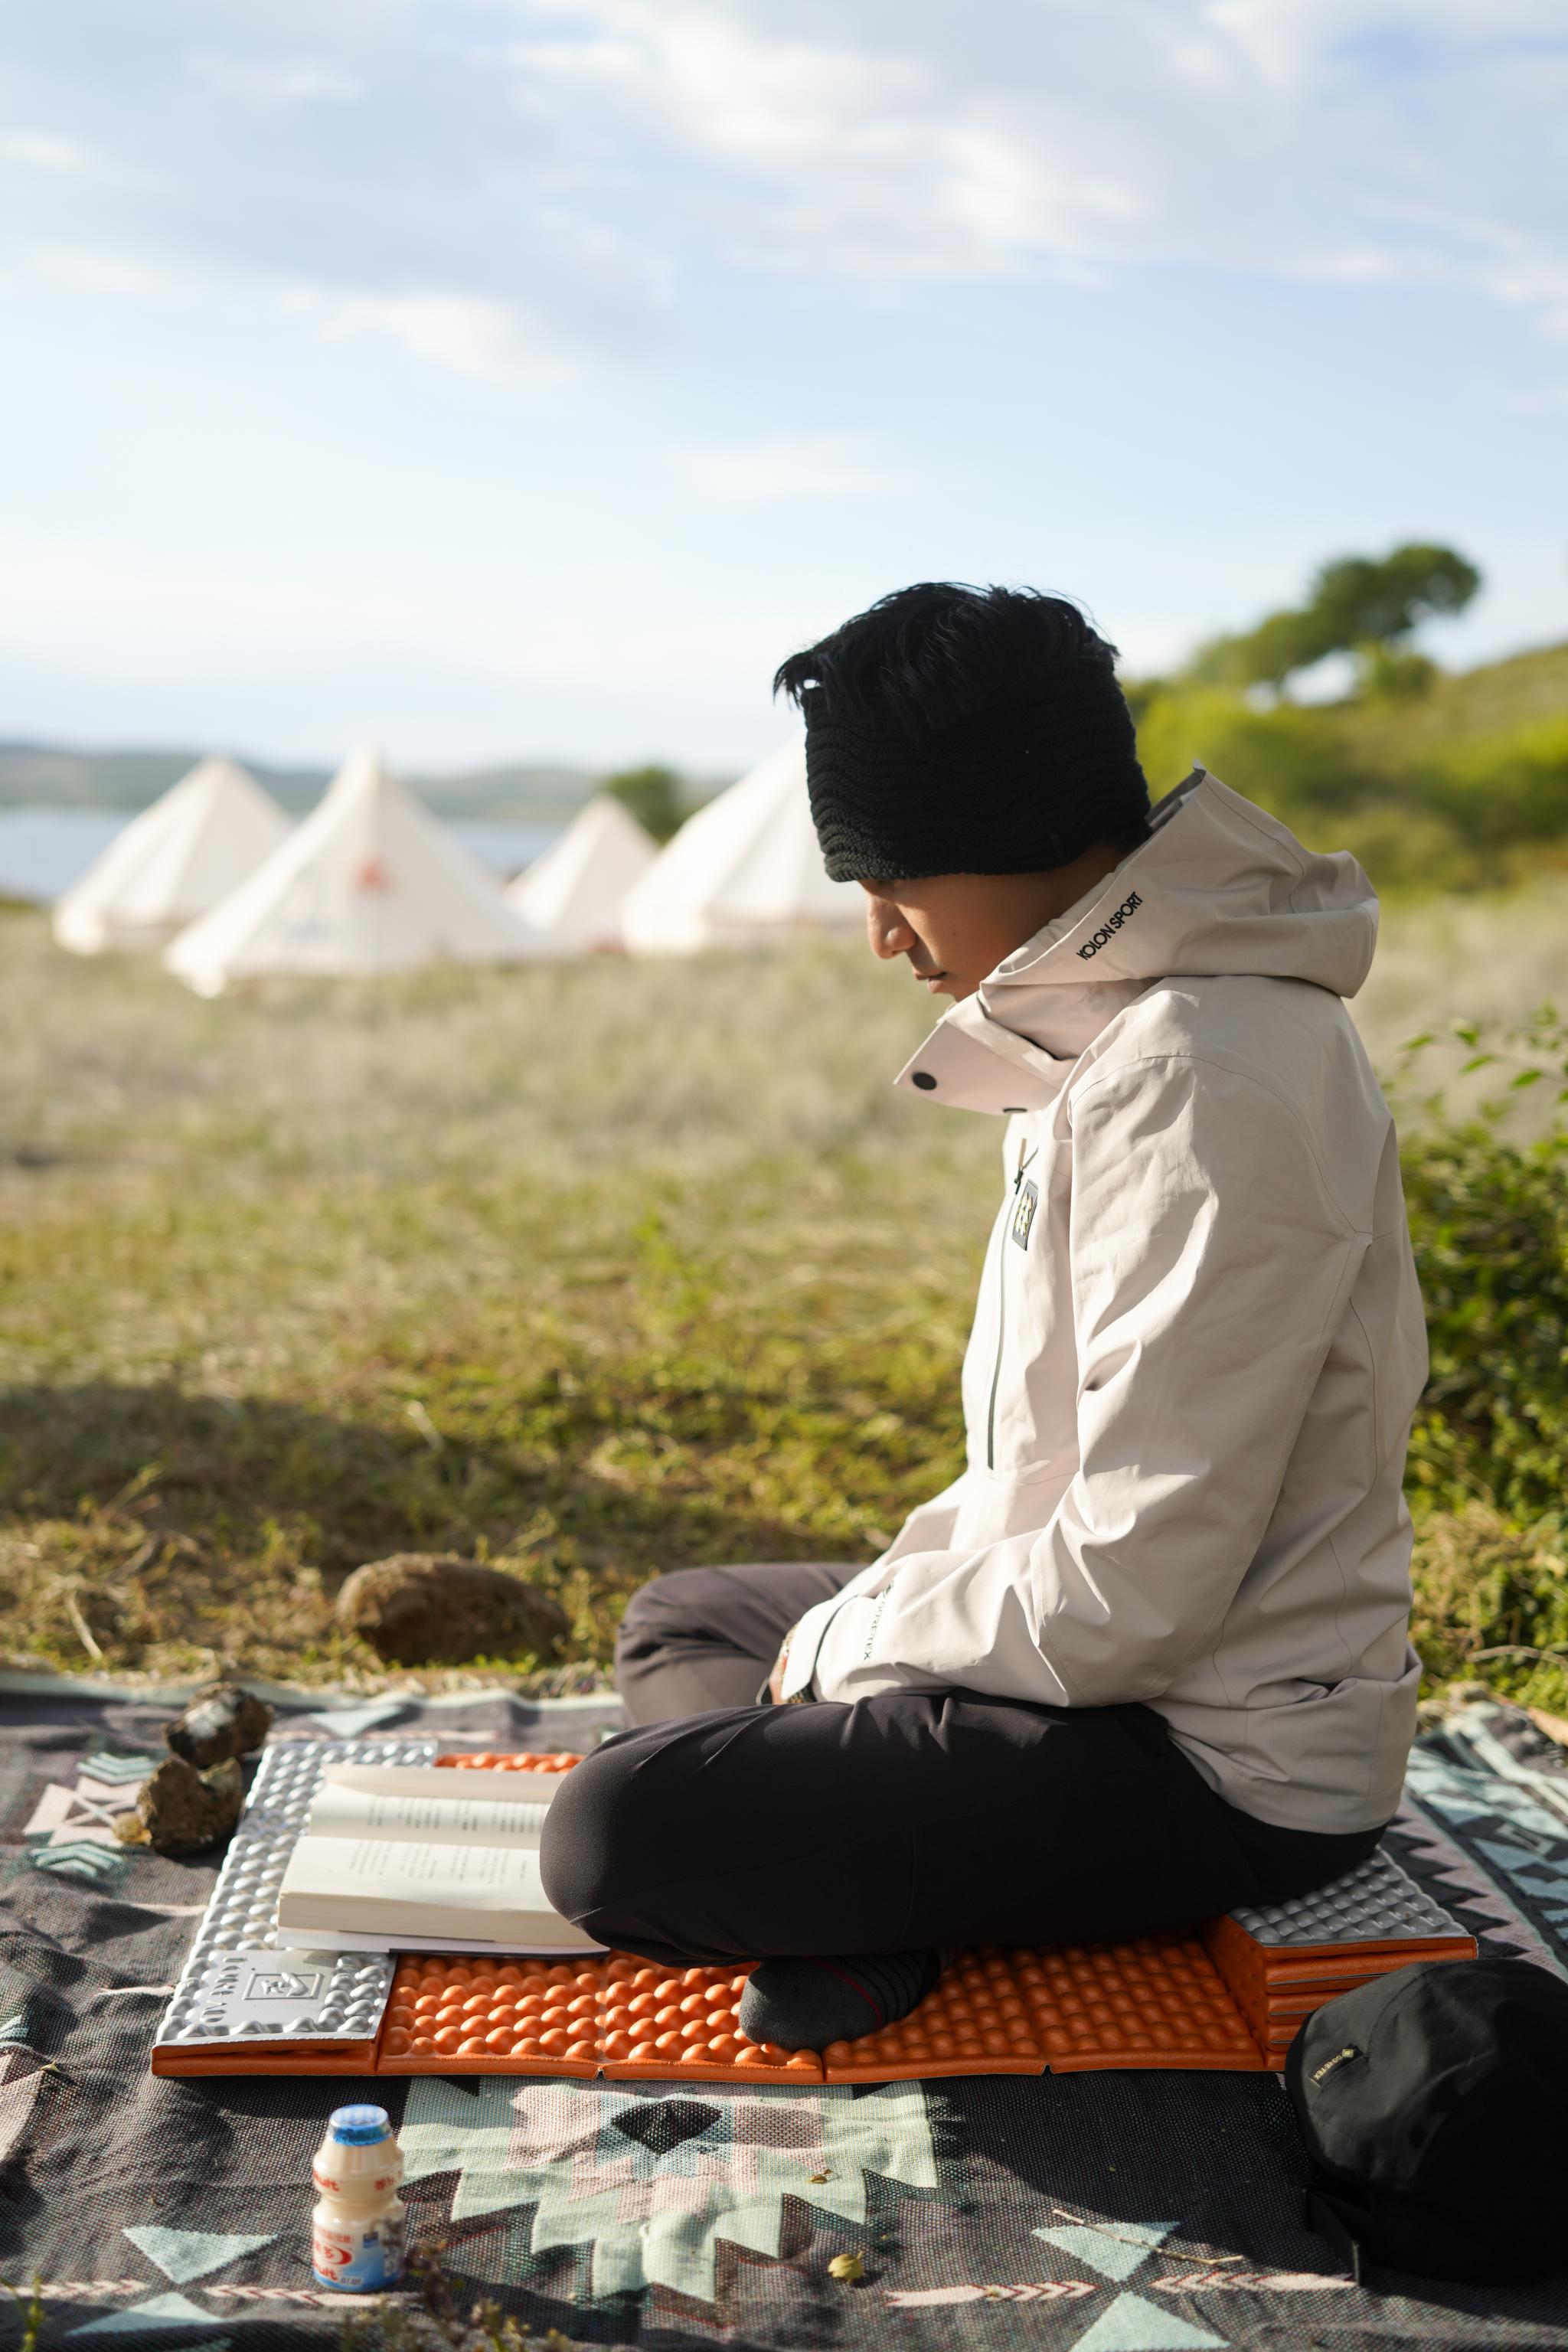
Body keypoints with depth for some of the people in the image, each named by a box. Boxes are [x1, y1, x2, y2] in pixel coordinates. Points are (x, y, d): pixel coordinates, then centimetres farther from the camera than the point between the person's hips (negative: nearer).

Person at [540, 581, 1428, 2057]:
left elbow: (1134, 1589, -26)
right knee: (676, 1623, 22)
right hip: (1129, 1652, 11)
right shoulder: (1104, 1023, 9)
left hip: (1216, 1767, -11)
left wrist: (844, 1643, -10)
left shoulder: (1195, 1083, -25)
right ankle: (864, 1917, 0)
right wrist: (900, 1590, 6)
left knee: (615, 1834, -23)